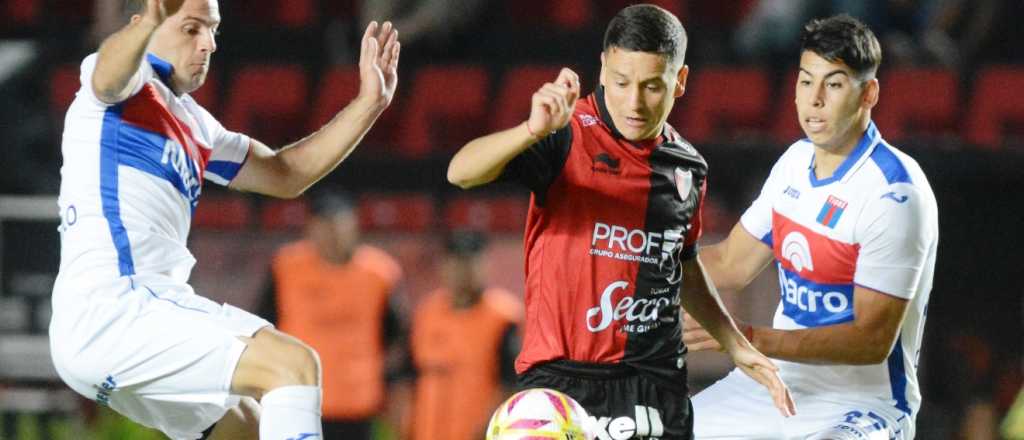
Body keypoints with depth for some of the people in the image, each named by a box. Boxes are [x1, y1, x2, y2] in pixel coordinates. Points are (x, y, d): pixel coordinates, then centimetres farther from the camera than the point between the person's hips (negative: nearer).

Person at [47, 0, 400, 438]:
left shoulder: (192, 123, 23)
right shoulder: (129, 86, -4)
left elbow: (284, 174, 27)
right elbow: (109, 74, -29)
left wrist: (369, 103, 17)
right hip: (111, 311, -10)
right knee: (294, 364, -20)